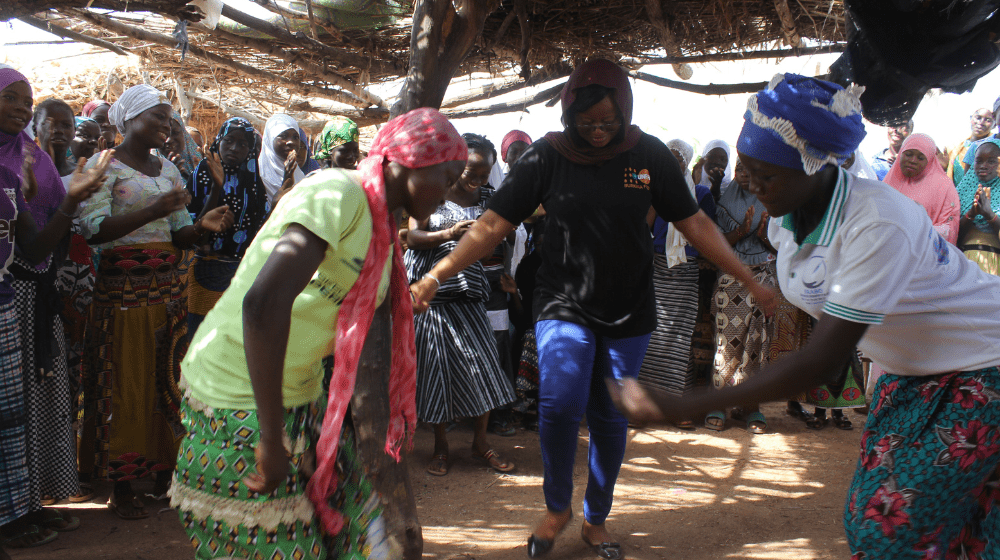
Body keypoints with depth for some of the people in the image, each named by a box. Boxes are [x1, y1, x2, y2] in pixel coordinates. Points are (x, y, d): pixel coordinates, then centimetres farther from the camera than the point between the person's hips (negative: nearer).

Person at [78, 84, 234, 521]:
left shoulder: (168, 169, 15)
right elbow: (93, 230, -17)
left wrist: (203, 225, -8)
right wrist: (154, 211, -26)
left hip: (166, 285, 6)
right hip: (122, 285, -6)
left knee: (167, 379, 7)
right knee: (126, 385, -2)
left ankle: (164, 472, 19)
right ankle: (121, 488, 9)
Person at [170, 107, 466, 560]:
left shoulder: (381, 225, 8)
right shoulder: (337, 194, -22)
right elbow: (264, 303, -34)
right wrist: (271, 441, -29)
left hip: (301, 393, 9)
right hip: (239, 399, -9)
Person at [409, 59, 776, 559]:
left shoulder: (650, 155, -2)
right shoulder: (547, 156, -7)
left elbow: (694, 223, 3)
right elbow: (492, 225, -8)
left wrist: (751, 281, 0)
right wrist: (434, 278, -17)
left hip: (628, 313, 2)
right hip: (563, 306, -2)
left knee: (611, 419, 9)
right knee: (560, 405, -20)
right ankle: (557, 507, 8)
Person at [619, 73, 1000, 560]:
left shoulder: (879, 226, -34)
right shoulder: (786, 214, -8)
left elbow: (822, 361, -36)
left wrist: (687, 406, -37)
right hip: (909, 367, 8)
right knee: (869, 515, 8)